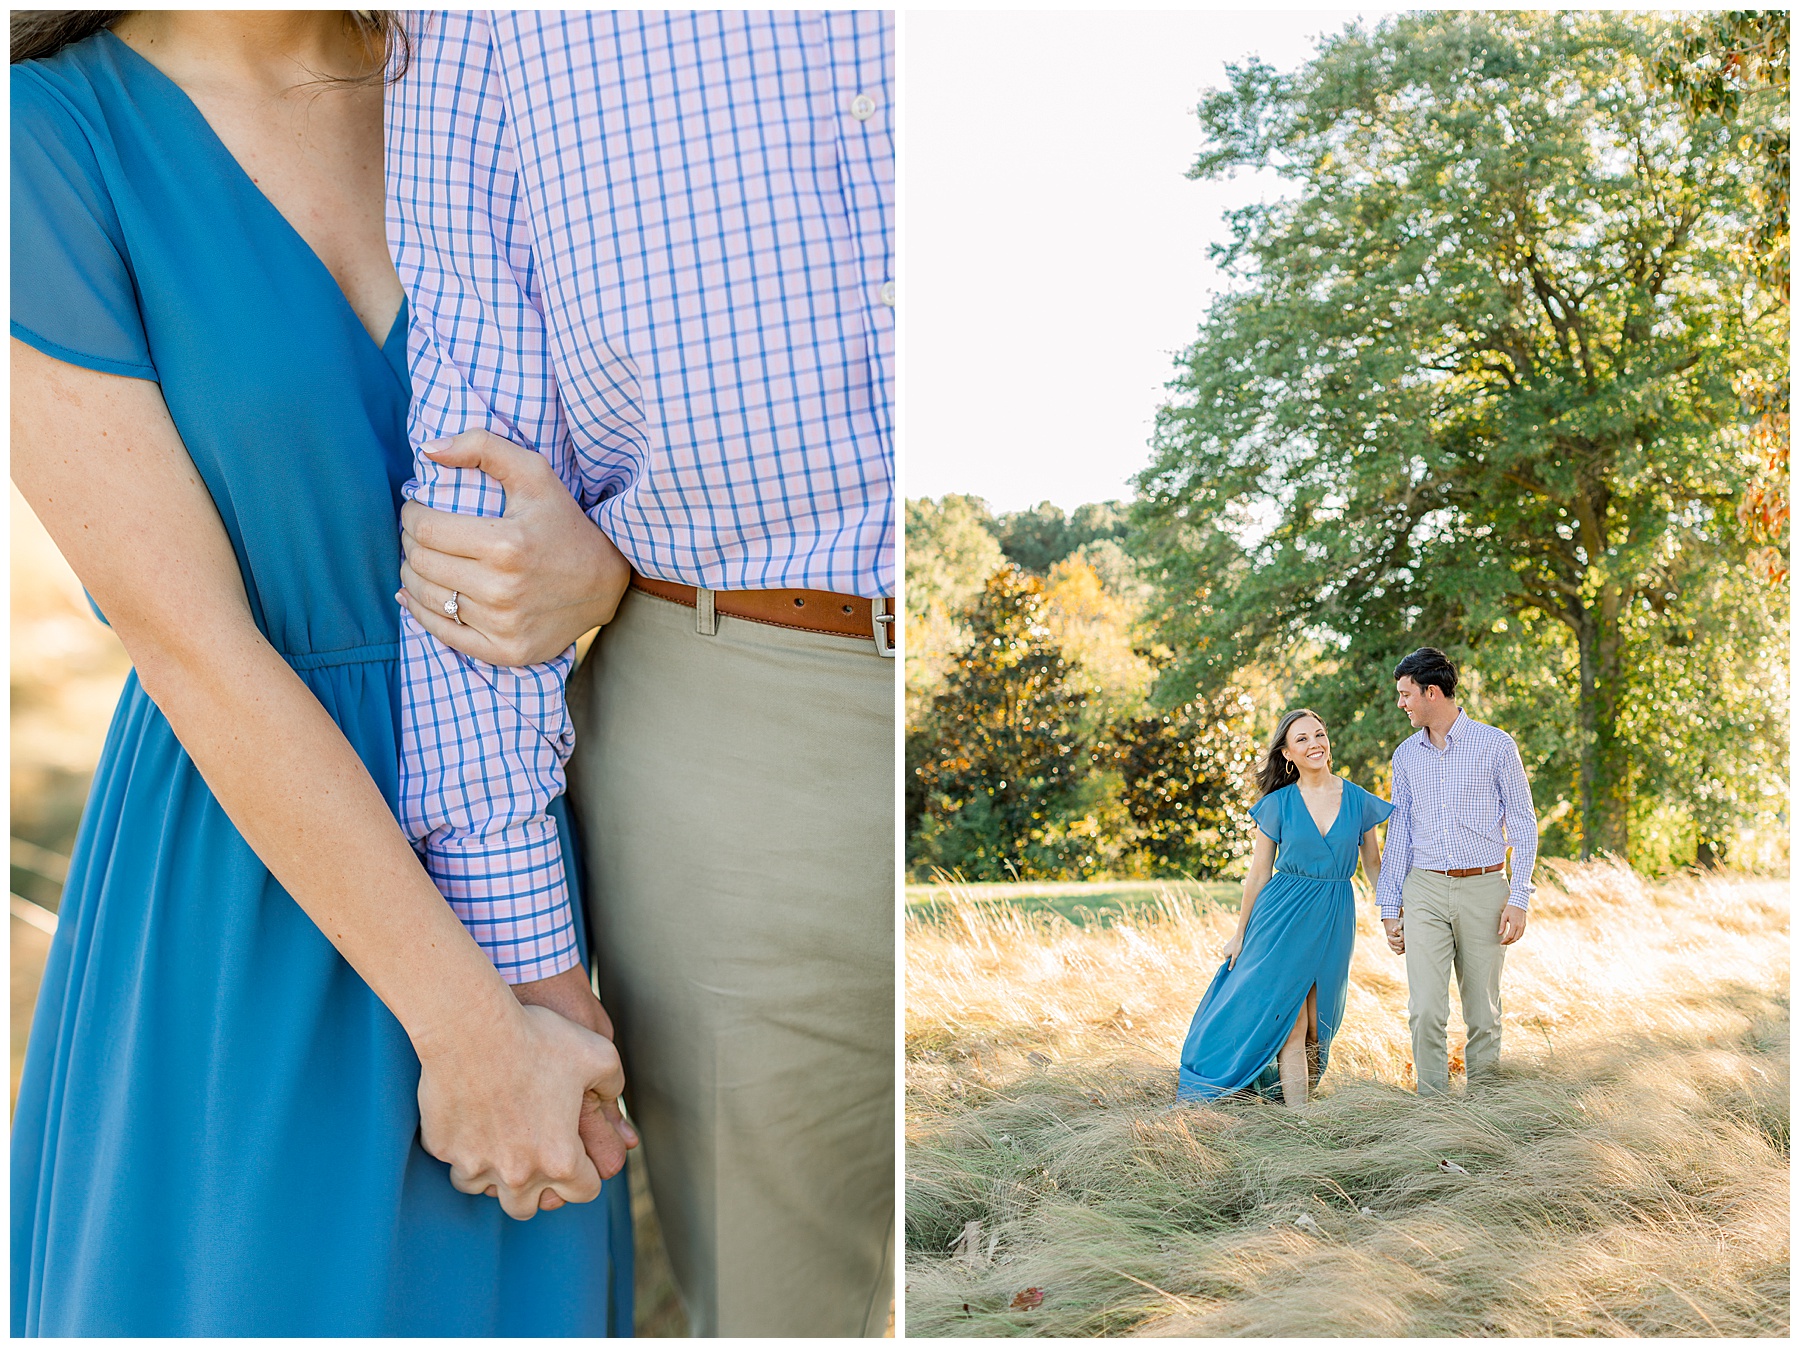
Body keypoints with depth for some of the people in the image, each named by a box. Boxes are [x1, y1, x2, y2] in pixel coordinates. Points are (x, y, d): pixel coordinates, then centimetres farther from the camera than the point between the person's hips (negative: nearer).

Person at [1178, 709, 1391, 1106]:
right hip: (1283, 916, -2)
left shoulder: (1358, 801, 2)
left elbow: (1373, 866, 12)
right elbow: (1258, 874, 3)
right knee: (1291, 1026, -5)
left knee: (1317, 1030, 6)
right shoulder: (1278, 805, -3)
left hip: (1334, 921, 2)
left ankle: (1301, 1101, 21)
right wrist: (1240, 935, 6)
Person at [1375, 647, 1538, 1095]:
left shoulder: (1496, 745, 0)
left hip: (1483, 890, -2)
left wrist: (1519, 899, -7)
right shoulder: (1406, 755, 11)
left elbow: (1523, 825, 1)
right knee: (1425, 1010, -7)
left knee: (1483, 1012, 4)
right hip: (1425, 893, 2)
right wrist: (1390, 907, 10)